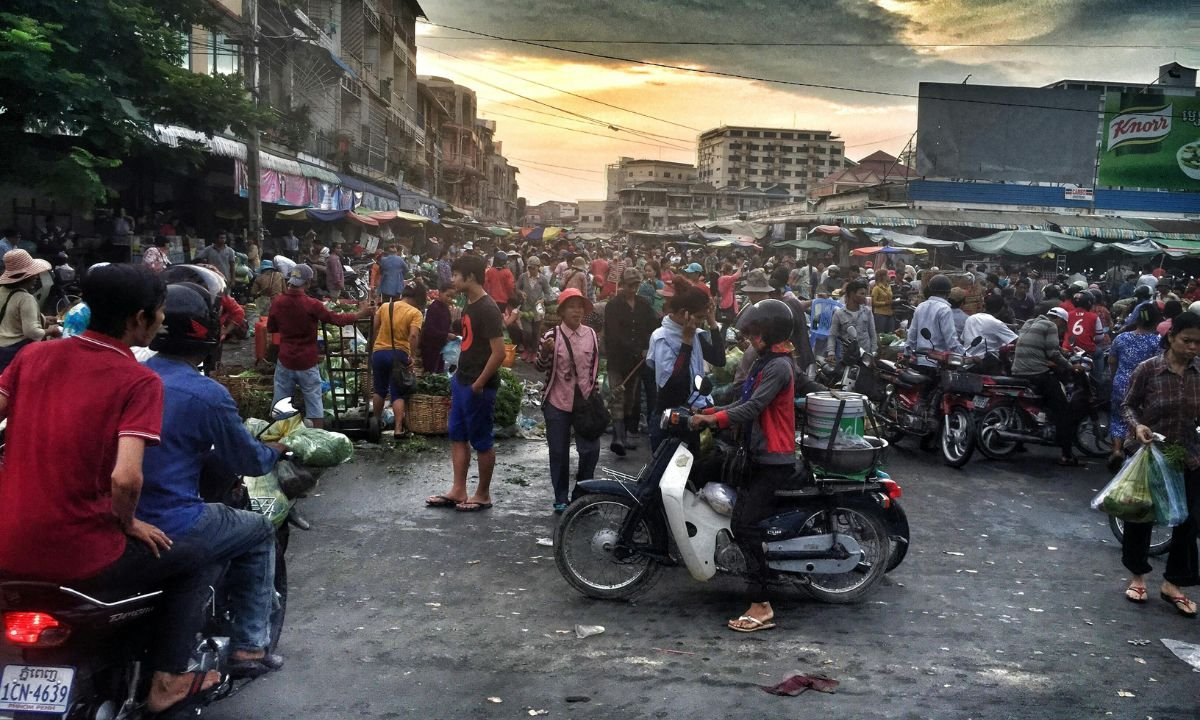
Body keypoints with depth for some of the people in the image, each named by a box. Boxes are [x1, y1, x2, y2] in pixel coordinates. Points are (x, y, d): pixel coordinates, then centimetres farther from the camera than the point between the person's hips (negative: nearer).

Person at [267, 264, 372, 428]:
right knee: (314, 402, 5)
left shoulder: (277, 302, -4)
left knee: (279, 403, 10)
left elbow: (271, 328, 10)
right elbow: (336, 319, -9)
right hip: (307, 364, -3)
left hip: (285, 361, 4)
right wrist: (361, 314, 3)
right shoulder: (311, 305, -17)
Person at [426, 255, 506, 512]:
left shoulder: (487, 309, -18)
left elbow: (499, 352, -23)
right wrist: (459, 379, 16)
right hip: (461, 382, 9)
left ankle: (483, 495, 15)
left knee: (482, 441, 3)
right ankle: (458, 491, 21)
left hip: (478, 387, -9)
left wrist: (478, 384, -18)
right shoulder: (469, 306, 10)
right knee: (457, 436, 13)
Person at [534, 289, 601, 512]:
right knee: (559, 453, 6)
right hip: (557, 404, -2)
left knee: (590, 450, 1)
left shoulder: (591, 335, 2)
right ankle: (561, 498, 19)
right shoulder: (551, 336, -6)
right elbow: (541, 368, -4)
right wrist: (545, 352, -25)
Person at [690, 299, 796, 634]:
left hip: (773, 459, -10)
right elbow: (745, 403, 16)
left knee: (746, 525, -14)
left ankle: (761, 606, -13)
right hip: (760, 455, 10)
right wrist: (709, 412, 6)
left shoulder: (778, 366, -15)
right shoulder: (765, 362, 17)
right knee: (742, 524, 11)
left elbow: (753, 407, -24)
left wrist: (713, 419, -23)